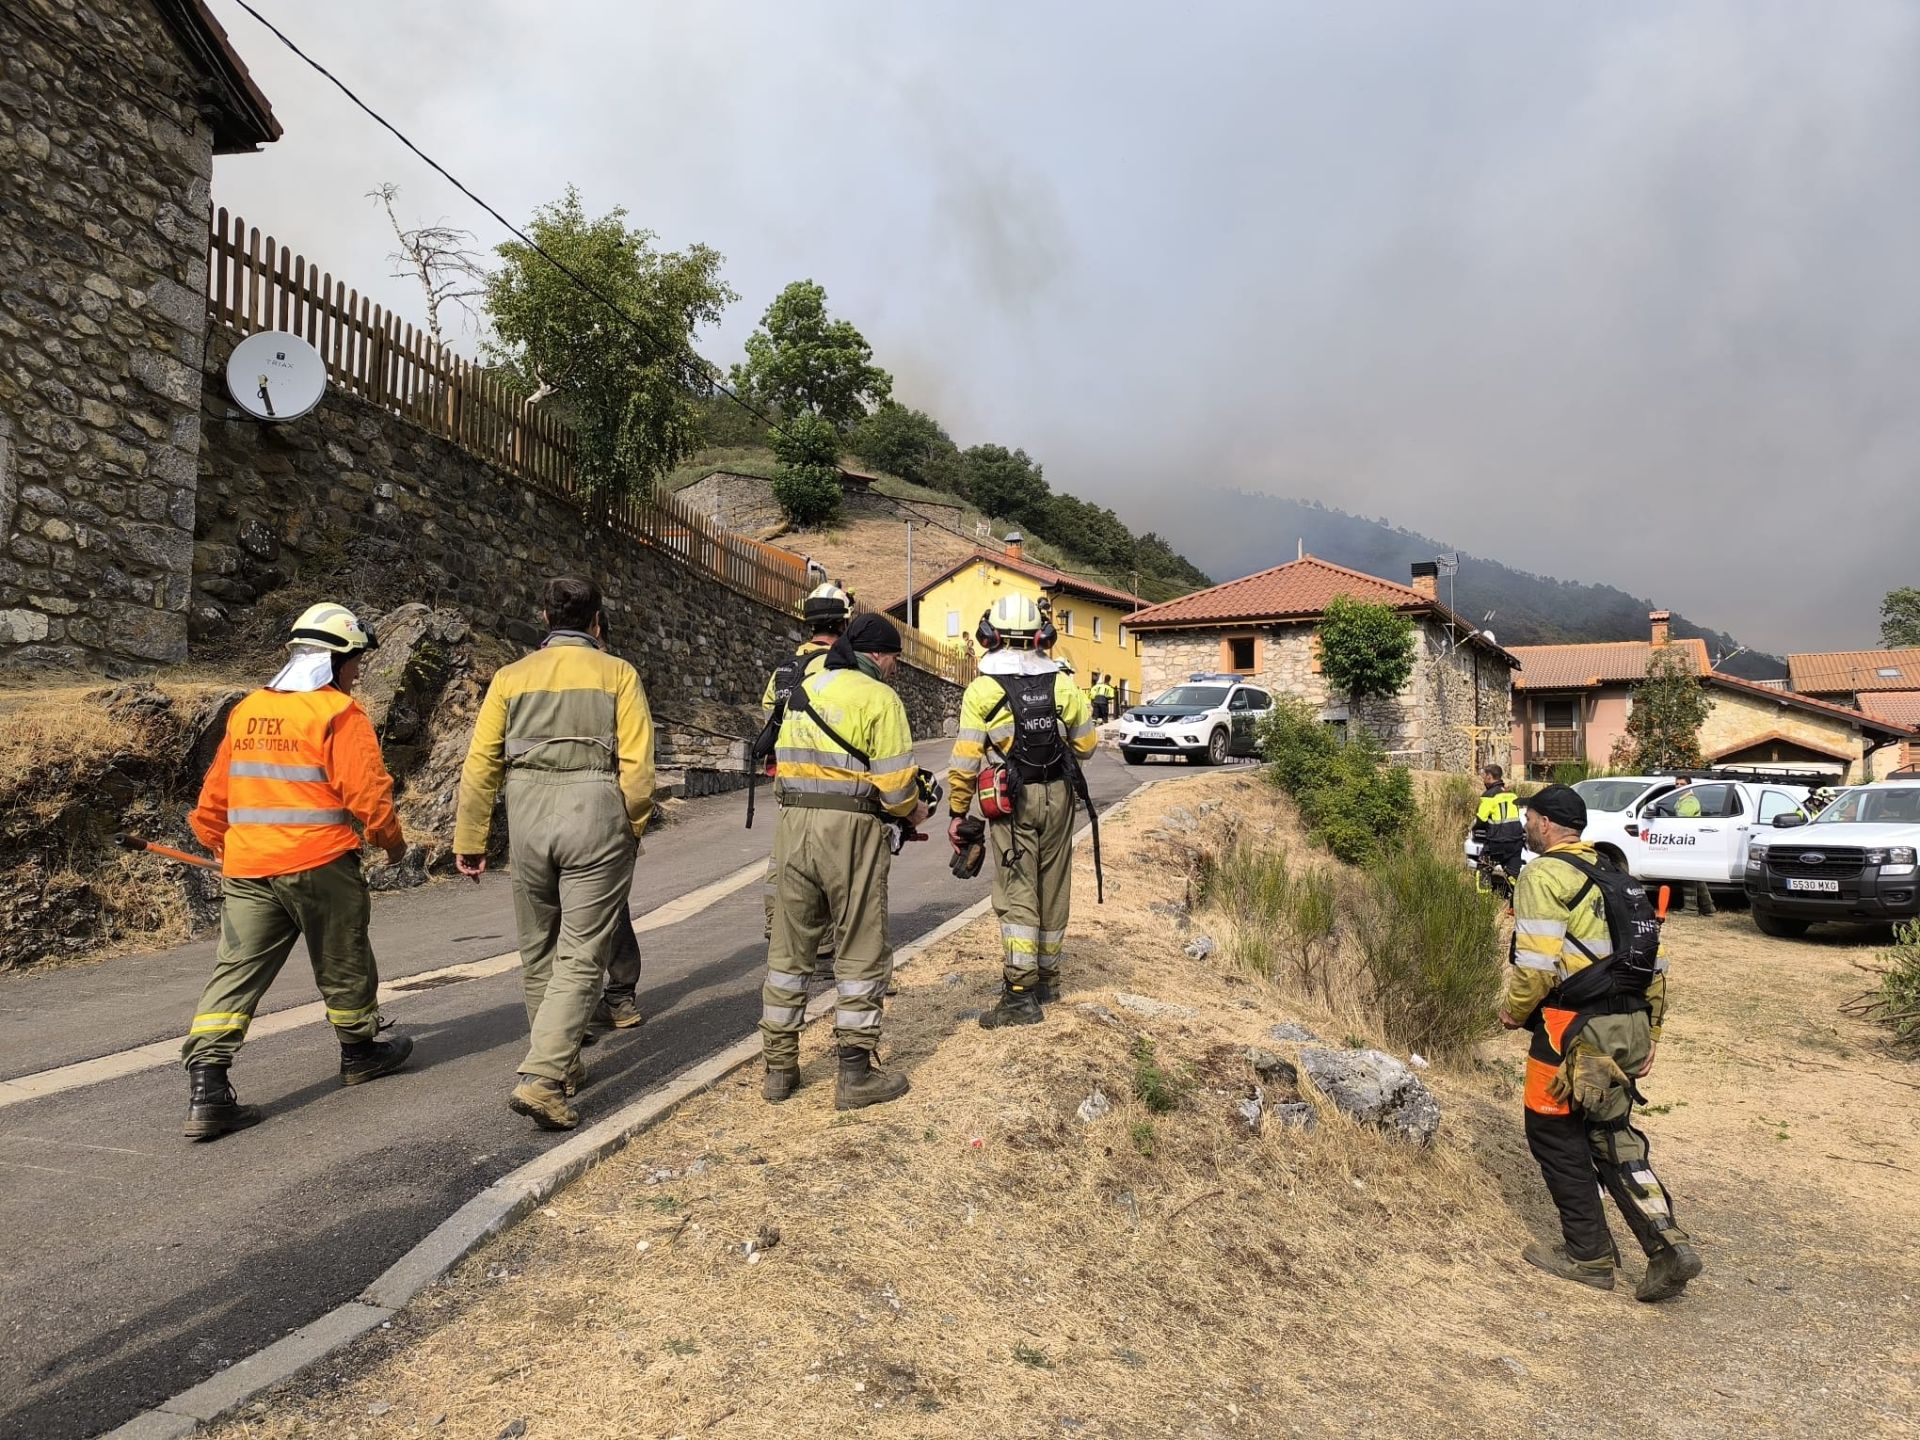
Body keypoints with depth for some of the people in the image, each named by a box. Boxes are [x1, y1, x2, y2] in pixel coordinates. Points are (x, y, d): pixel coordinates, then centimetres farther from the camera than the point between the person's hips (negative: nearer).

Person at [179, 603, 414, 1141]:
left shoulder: (245, 711, 12)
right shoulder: (339, 714, -10)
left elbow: (213, 795, 17)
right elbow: (367, 792, -13)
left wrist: (219, 846, 32)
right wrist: (393, 842, 4)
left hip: (246, 870, 6)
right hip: (320, 865, -5)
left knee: (235, 972, 4)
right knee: (343, 966, 14)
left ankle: (206, 1091, -5)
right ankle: (360, 1051, 32)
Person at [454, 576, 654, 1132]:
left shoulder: (512, 677, 10)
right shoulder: (618, 674, 2)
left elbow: (481, 764, 5)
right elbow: (637, 765, -6)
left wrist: (469, 841, 10)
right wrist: (632, 829, 7)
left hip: (528, 818, 3)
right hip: (596, 816, -3)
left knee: (537, 954, 18)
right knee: (581, 957, 0)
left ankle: (559, 1066, 32)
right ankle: (541, 1080, -11)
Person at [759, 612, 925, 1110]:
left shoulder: (802, 691, 16)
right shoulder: (878, 698, -6)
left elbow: (786, 761, 14)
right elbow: (895, 779, -11)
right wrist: (912, 811, 8)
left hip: (792, 824, 7)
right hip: (850, 827, -6)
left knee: (789, 951, 14)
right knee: (861, 954, 5)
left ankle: (779, 1068, 22)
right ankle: (855, 1075, 10)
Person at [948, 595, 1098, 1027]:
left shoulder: (983, 689, -9)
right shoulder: (1063, 684, 0)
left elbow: (965, 760, -10)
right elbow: (1085, 745, 8)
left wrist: (957, 812, -1)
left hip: (1011, 801, -3)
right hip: (1058, 796, 4)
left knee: (1017, 895, -2)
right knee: (1053, 889, 14)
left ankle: (1021, 994, -5)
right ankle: (1047, 978, 28)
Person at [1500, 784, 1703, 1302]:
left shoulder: (1544, 875, -12)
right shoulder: (1616, 875, 15)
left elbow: (1537, 964, -20)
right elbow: (1653, 959, 16)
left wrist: (1512, 1011, -3)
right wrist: (1650, 1031, 21)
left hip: (1573, 1031, -8)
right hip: (1627, 1027, 8)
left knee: (1554, 1133, 7)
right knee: (1613, 1137, 17)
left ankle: (1588, 1254, 15)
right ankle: (1668, 1245, 6)